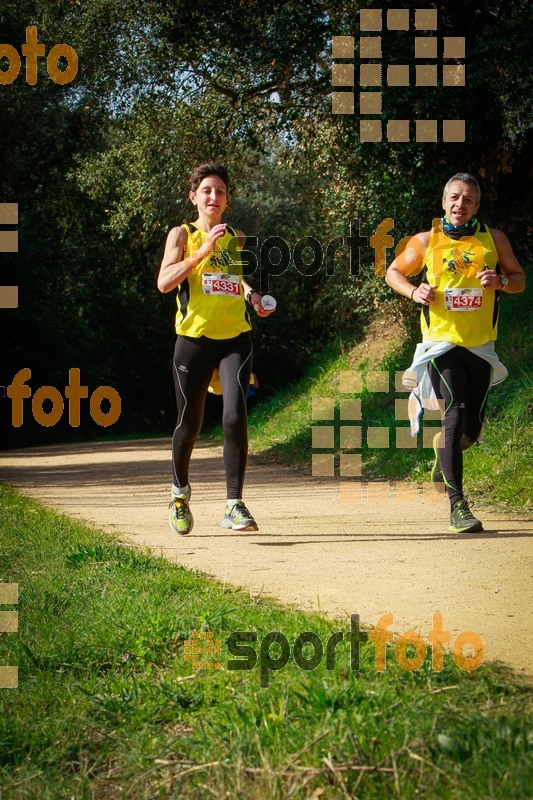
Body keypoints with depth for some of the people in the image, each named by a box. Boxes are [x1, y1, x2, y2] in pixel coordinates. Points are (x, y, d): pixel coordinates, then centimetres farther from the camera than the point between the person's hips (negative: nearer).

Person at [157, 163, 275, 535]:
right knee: (190, 422, 8)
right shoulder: (182, 234, 2)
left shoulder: (237, 238, 13)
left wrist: (252, 295, 10)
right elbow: (164, 282, -12)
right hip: (194, 338, -2)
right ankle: (180, 490, 36)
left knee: (235, 416, -17)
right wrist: (203, 250, -18)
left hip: (235, 339, 2)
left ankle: (234, 506, -13)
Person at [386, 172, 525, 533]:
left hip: (481, 346, 2)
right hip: (442, 341, -2)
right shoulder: (426, 241, 3)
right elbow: (393, 272, 14)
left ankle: (443, 455, 41)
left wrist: (500, 281, -11)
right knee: (454, 415, -16)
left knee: (471, 428, 4)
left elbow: (520, 279, 12)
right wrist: (414, 291, -6)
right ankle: (457, 506, -16)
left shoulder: (494, 239, 5)